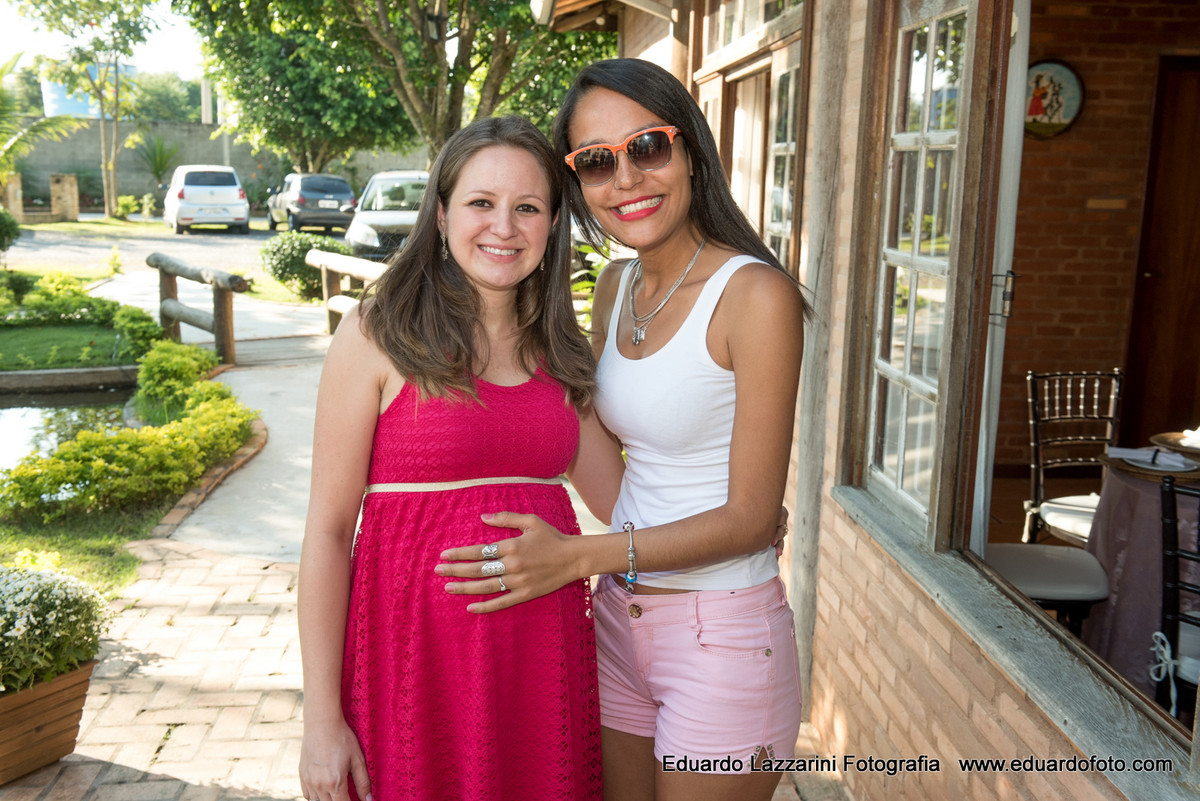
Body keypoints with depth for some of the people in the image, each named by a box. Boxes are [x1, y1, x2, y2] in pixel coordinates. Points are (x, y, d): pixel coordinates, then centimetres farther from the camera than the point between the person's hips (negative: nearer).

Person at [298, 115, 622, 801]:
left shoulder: (558, 350, 8)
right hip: (417, 647, -4)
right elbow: (328, 529, -8)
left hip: (544, 655, 4)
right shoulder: (379, 335, -7)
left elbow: (616, 493, 15)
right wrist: (321, 718, -9)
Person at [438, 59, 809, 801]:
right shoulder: (615, 286, 4)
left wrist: (577, 556, -22)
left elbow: (752, 518, -17)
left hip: (723, 634, -6)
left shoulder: (756, 294, -18)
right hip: (622, 620, 7)